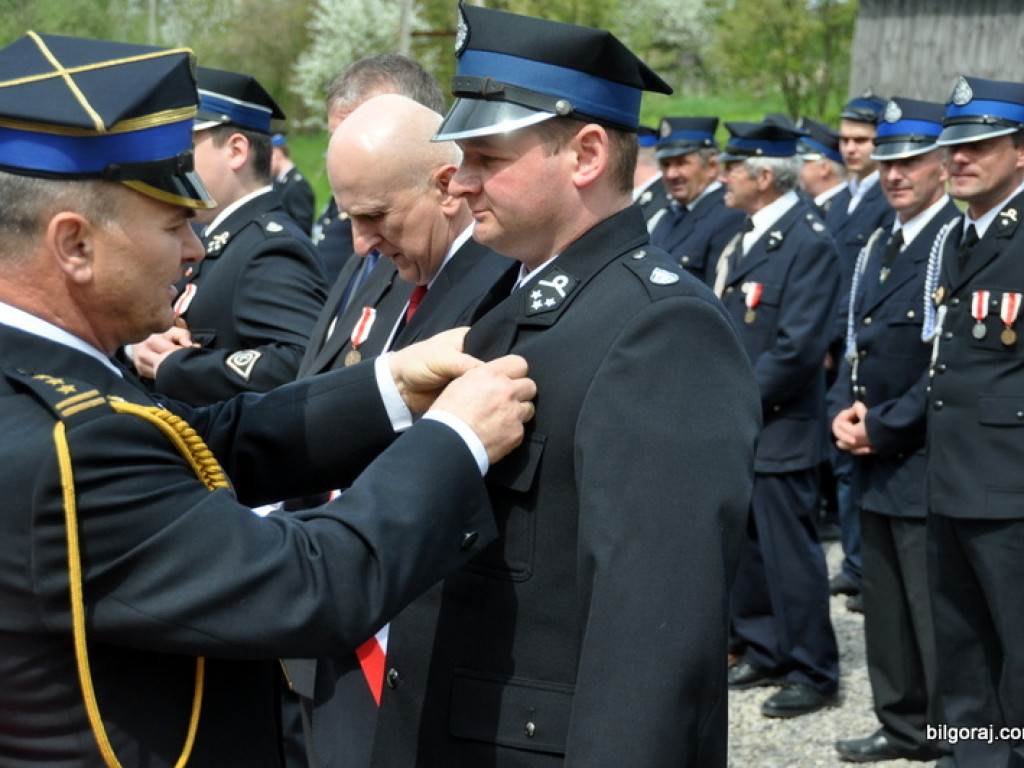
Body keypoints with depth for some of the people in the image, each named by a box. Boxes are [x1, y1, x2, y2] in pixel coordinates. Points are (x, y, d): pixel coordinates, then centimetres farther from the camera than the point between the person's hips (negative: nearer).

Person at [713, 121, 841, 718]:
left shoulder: (809, 242, -14)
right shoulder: (744, 239, 13)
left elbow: (799, 345, -21)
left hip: (779, 428, -9)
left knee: (790, 552, -2)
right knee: (745, 546, 15)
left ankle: (813, 674, 9)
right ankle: (763, 653, 28)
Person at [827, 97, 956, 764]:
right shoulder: (878, 247, 15)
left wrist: (883, 428, -13)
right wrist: (844, 411, 2)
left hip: (926, 460, -9)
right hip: (877, 460, 9)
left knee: (935, 610, -2)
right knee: (886, 603, 17)